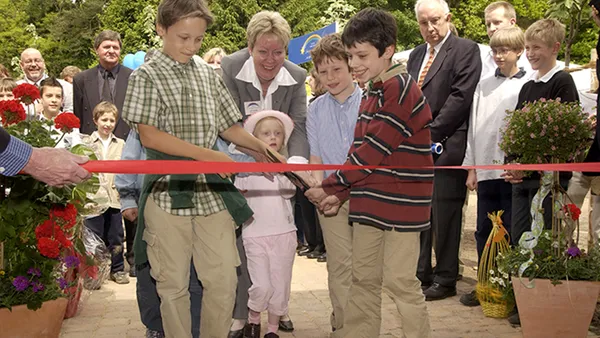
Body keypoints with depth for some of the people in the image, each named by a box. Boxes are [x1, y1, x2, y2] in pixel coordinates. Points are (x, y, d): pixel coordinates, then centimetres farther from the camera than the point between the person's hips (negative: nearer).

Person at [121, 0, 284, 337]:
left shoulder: (209, 75, 12)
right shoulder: (147, 76, -1)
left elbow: (228, 126, 18)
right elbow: (148, 134, -11)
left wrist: (258, 145, -2)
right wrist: (205, 154, -18)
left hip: (213, 191, 4)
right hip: (168, 192, -4)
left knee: (224, 280, 5)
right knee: (174, 284, 6)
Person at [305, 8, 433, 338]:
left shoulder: (401, 90, -15)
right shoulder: (372, 94, 15)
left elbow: (373, 150, -18)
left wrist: (330, 187, -12)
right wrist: (340, 194, 3)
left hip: (401, 202, -8)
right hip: (369, 203, 9)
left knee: (400, 281, -2)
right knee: (363, 279, 13)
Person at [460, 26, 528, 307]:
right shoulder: (483, 87, 11)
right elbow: (473, 128, 11)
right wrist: (472, 168, 8)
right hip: (485, 170, 4)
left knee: (511, 231, 2)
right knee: (484, 231, 10)